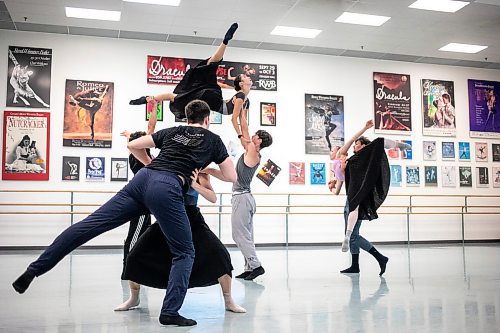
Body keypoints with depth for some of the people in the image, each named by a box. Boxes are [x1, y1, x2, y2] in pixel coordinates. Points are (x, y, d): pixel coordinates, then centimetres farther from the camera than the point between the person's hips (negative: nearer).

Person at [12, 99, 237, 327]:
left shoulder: (172, 131, 28)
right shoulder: (213, 139, 19)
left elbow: (133, 145, 30)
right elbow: (231, 177, 21)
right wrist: (206, 170, 35)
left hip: (142, 179, 5)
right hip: (167, 189, -5)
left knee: (89, 224, 3)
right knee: (184, 252, 7)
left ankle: (34, 270, 5)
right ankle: (170, 312, -3)